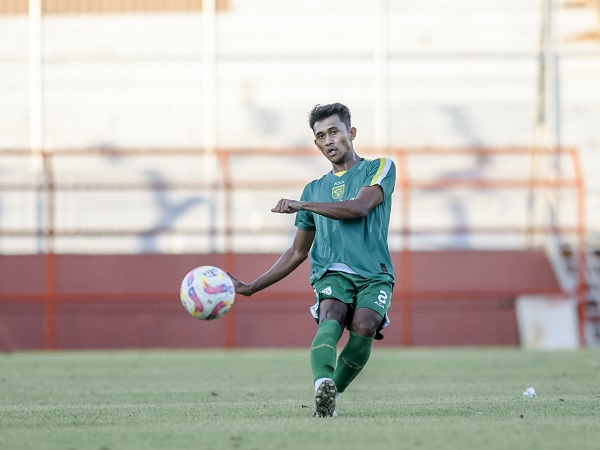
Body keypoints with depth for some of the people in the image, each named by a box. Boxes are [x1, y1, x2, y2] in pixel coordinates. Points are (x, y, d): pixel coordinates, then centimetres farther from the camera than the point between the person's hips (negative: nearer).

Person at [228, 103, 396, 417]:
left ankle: (333, 394, -14)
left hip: (374, 276, -2)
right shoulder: (314, 190, 23)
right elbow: (298, 252, 29)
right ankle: (322, 387, -56)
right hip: (332, 273, 2)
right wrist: (251, 288, 25)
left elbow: (359, 208, -9)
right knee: (331, 319, -31)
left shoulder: (379, 168, 11)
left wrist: (302, 205, -8)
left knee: (364, 326, -31)